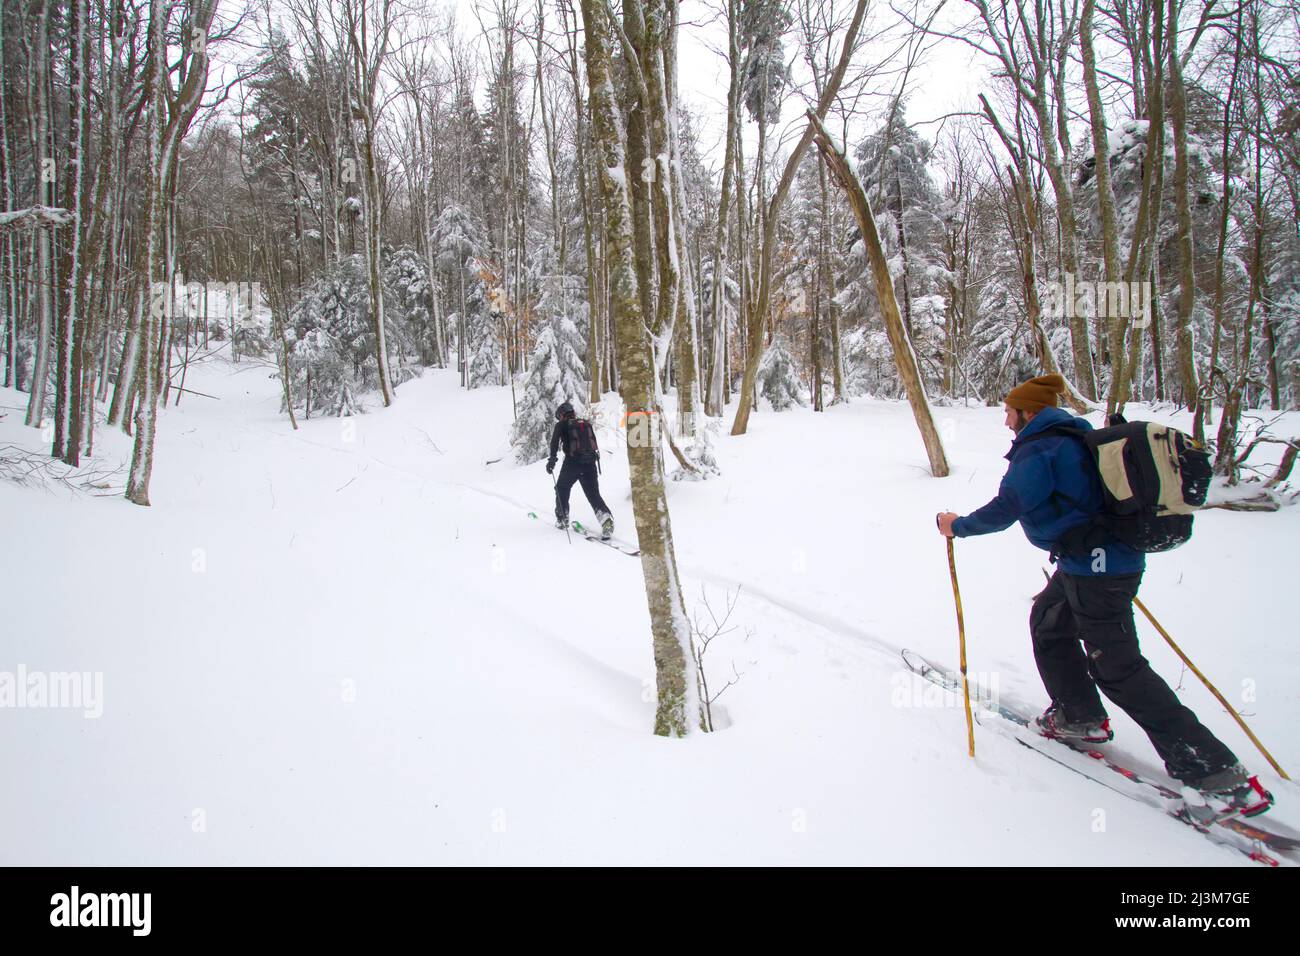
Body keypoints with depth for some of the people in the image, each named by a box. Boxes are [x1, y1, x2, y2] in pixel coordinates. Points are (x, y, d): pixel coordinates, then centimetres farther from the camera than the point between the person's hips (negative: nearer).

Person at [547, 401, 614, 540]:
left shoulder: (562, 424, 10)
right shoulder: (586, 423, 22)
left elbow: (555, 440, -6)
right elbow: (594, 442, 18)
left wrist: (552, 458, -11)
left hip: (572, 461, -3)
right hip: (590, 462, 3)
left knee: (562, 488, 21)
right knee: (594, 494, 2)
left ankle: (562, 518, 24)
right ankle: (606, 517, -20)